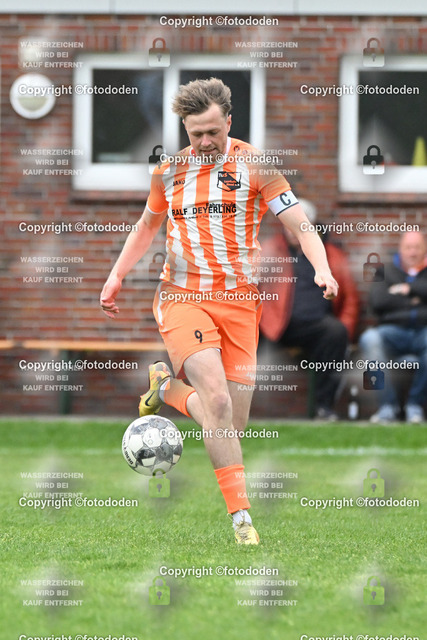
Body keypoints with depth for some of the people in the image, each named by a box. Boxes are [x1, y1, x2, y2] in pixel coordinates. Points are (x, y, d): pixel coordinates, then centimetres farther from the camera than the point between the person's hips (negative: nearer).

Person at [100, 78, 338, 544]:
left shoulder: (253, 166, -1)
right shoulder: (169, 172, 8)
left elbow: (300, 226, -5)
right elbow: (146, 228, 26)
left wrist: (322, 268, -23)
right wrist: (115, 277, 20)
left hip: (239, 301, 0)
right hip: (181, 297, 0)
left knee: (233, 425, -1)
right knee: (218, 401, -22)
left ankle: (168, 389, 29)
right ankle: (240, 514, -17)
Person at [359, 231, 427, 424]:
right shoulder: (387, 271, 18)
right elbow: (377, 301, 0)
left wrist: (410, 288, -2)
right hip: (394, 330, 1)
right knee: (370, 339, -33)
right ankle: (388, 405, -30)